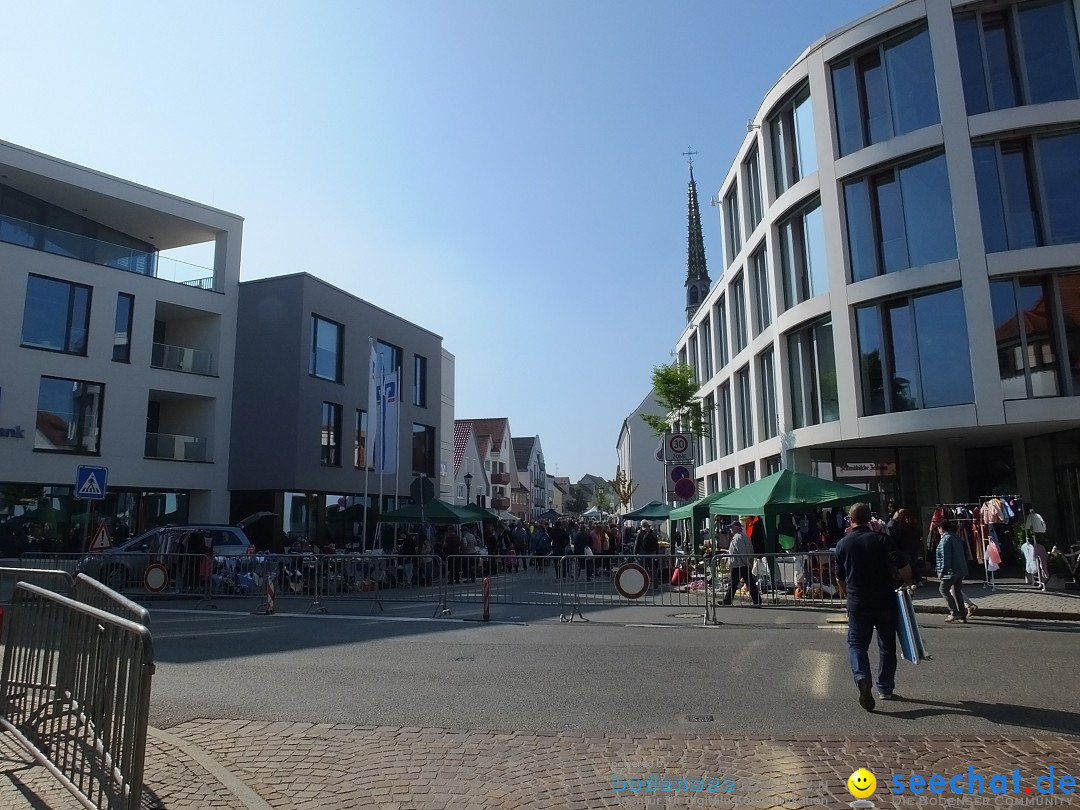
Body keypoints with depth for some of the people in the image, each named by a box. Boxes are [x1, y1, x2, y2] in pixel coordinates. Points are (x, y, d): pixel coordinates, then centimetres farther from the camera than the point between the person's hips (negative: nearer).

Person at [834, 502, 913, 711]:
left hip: (857, 604, 0)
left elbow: (840, 578, 8)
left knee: (857, 643, 6)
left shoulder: (843, 544, -1)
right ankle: (885, 689, 23)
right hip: (885, 602, 0)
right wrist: (908, 584, 3)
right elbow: (903, 566, -16)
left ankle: (862, 678, -20)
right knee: (887, 645, 16)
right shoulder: (881, 539, -6)